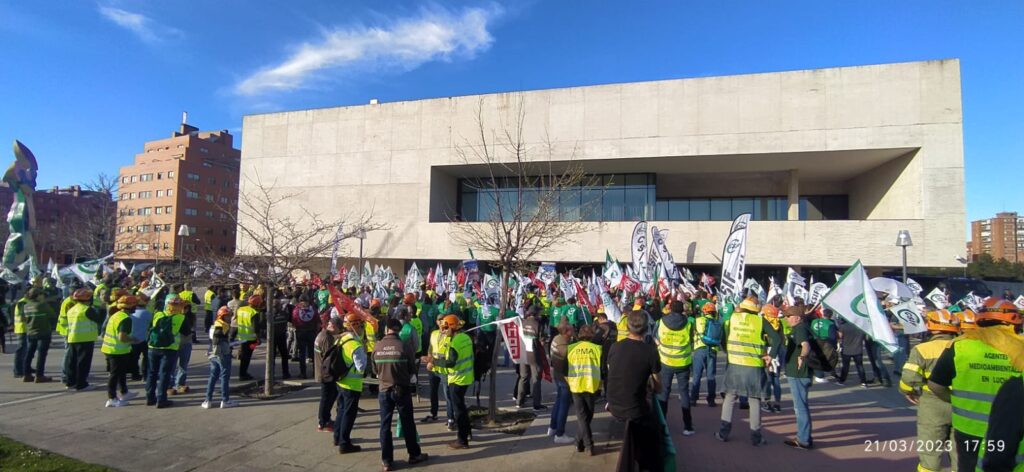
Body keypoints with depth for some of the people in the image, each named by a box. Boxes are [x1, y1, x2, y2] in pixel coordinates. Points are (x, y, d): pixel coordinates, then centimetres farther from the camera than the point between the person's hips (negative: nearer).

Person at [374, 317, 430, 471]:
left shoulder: (377, 347, -8)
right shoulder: (405, 346, -16)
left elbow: (375, 370, 6)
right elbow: (412, 369, -4)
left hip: (384, 390, 2)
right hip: (402, 389, -2)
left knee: (385, 425, 12)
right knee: (408, 424, 12)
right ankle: (414, 455, 25)